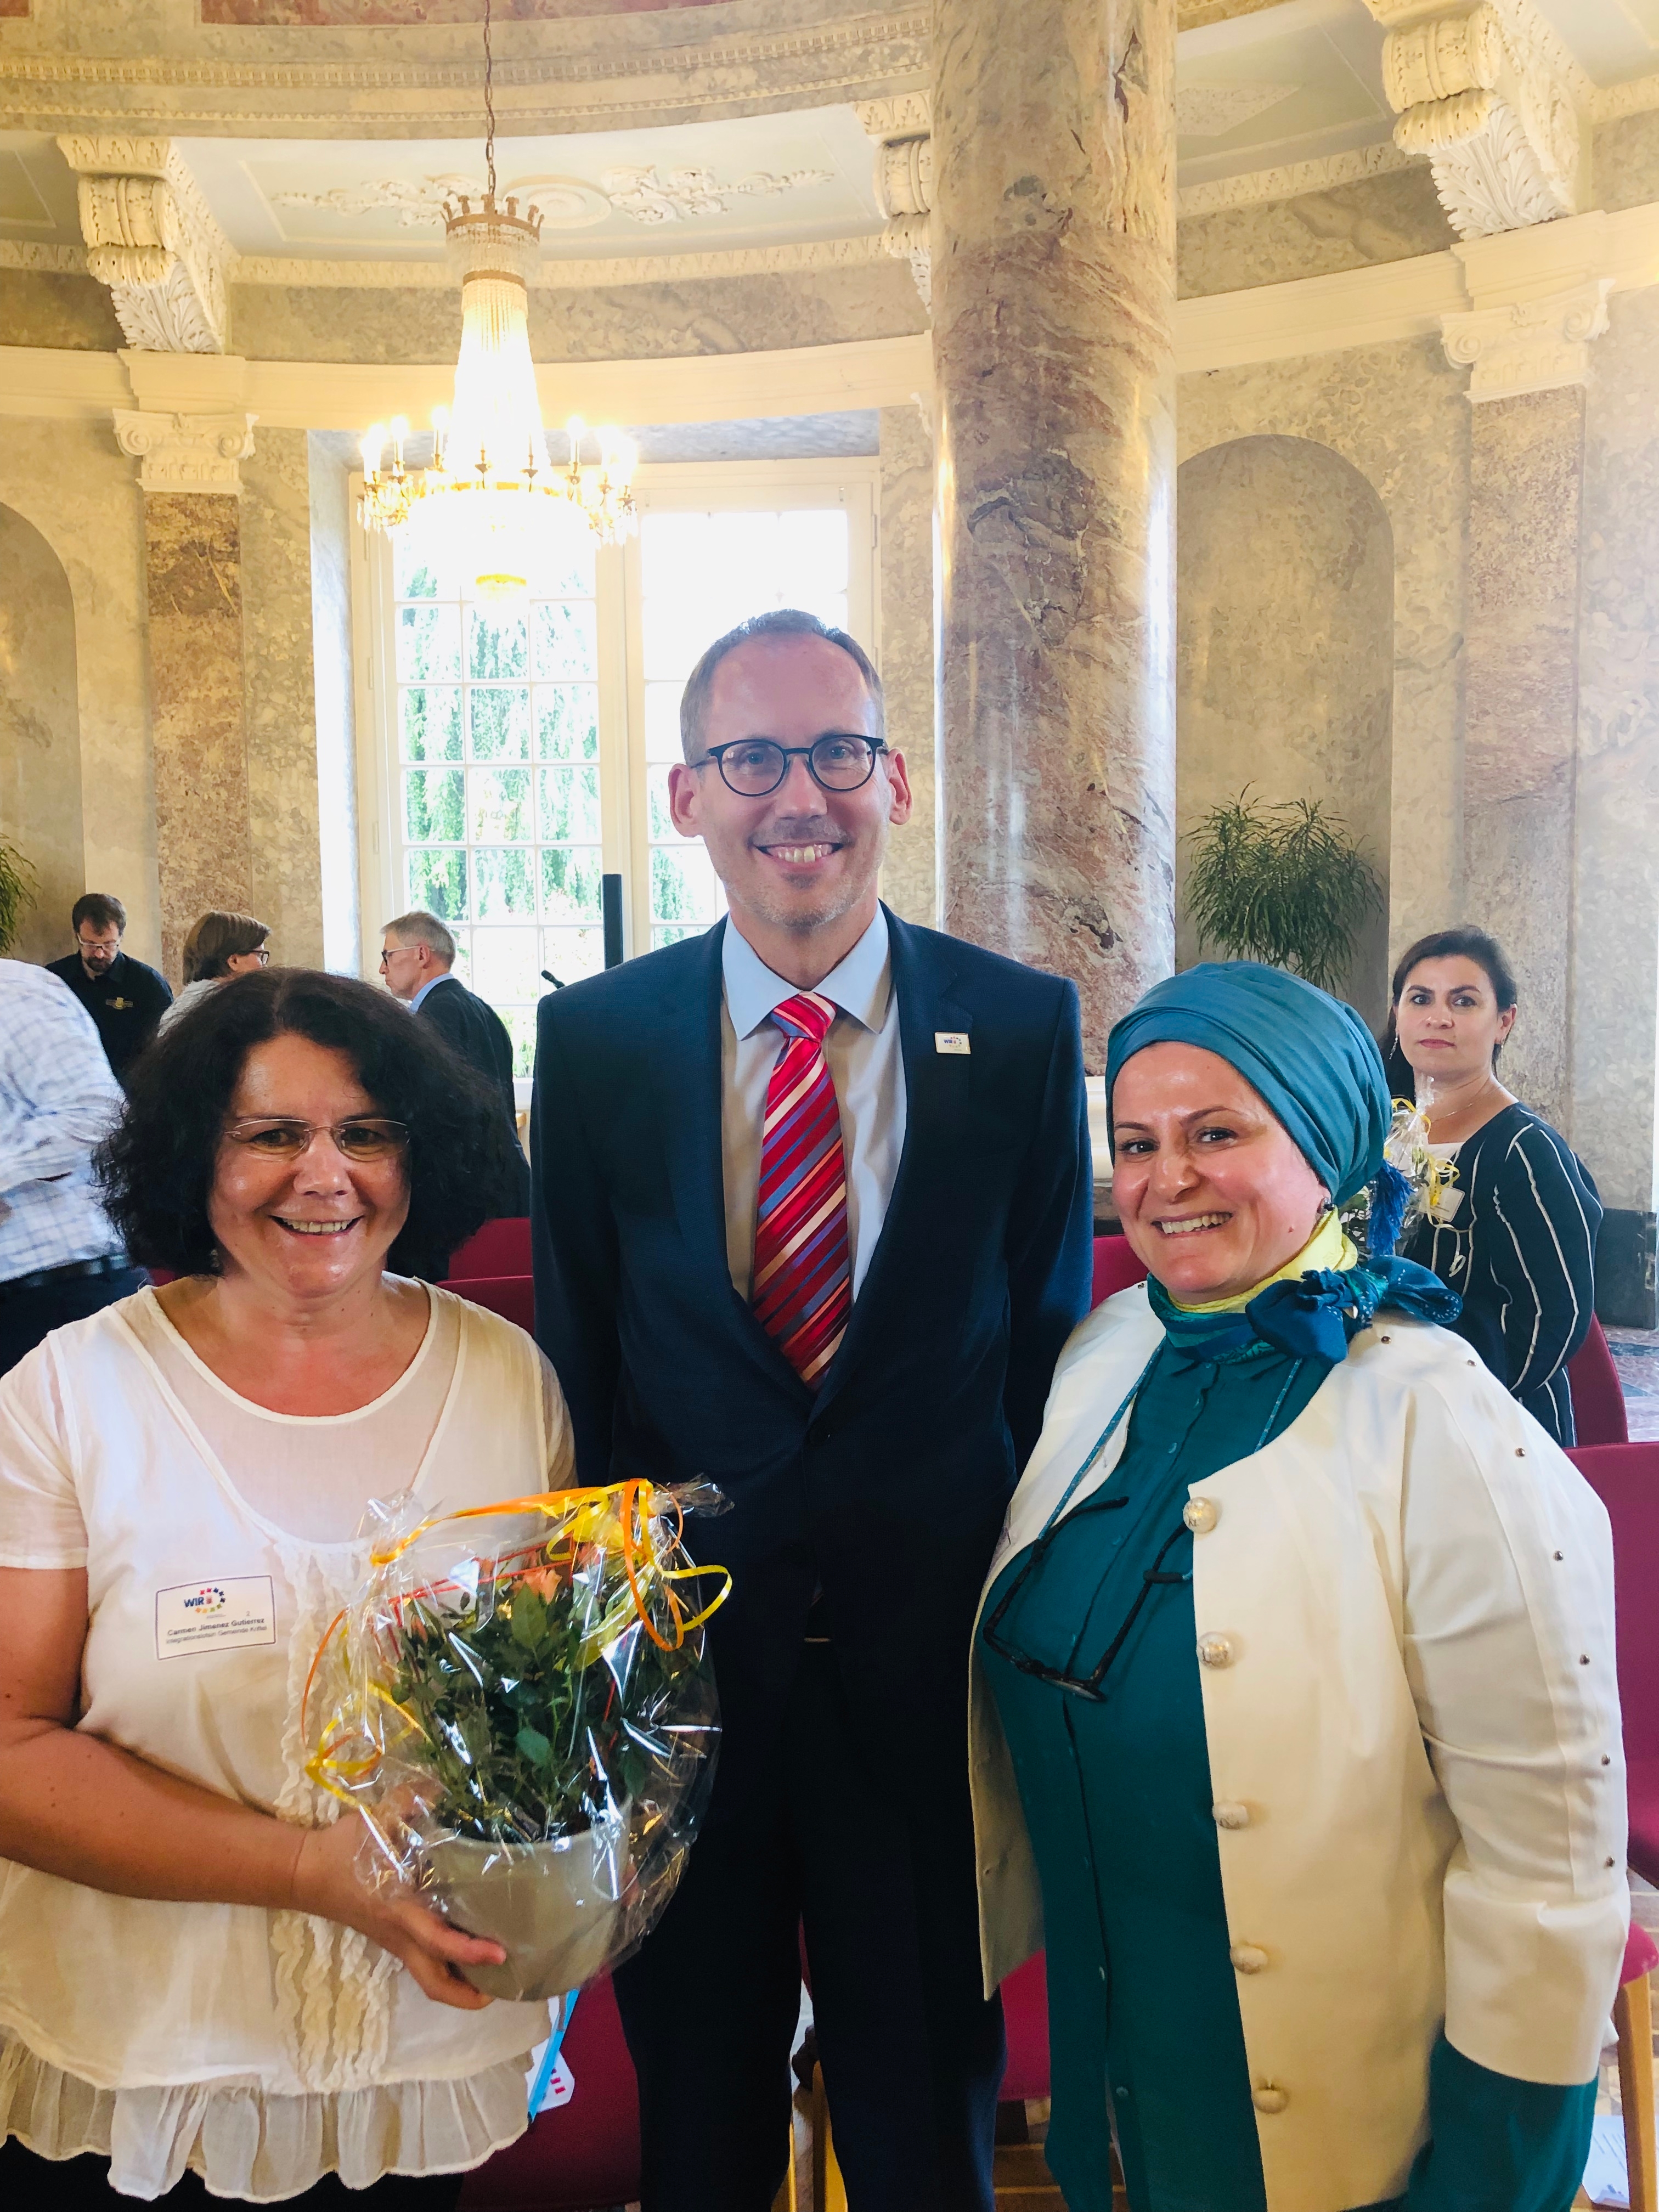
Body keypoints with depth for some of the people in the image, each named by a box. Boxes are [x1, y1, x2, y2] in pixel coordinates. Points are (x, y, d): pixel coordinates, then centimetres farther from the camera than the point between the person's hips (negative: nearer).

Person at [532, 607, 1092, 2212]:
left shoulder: (1024, 1027, -6)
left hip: (932, 1658, 0)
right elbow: (576, 1357, 1)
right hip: (680, 1653, 1)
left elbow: (1052, 1343, -1)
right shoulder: (594, 1038, -4)